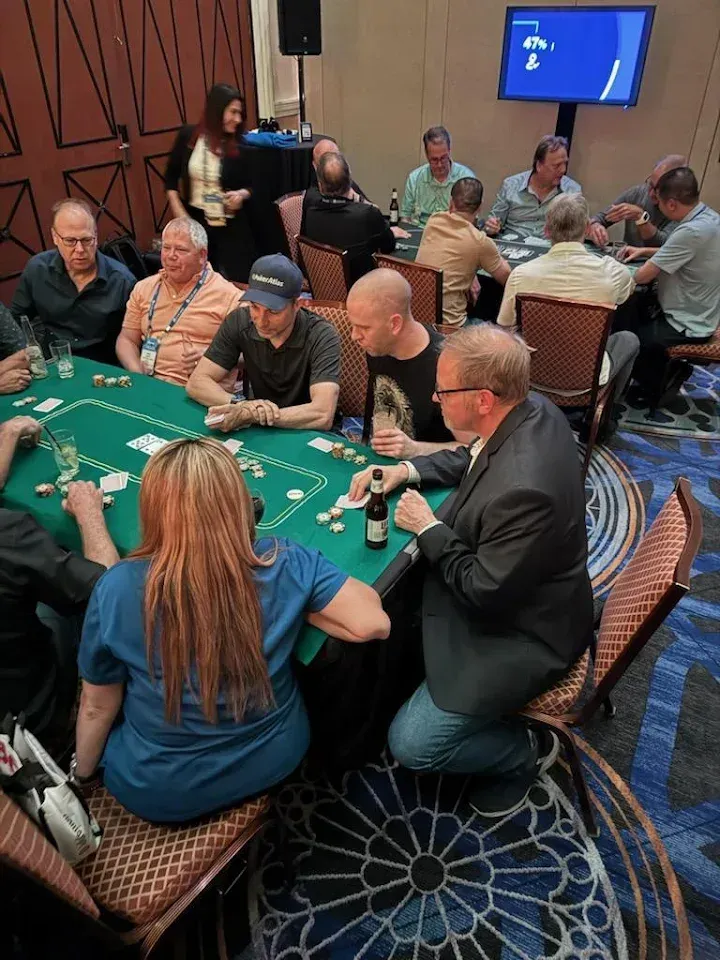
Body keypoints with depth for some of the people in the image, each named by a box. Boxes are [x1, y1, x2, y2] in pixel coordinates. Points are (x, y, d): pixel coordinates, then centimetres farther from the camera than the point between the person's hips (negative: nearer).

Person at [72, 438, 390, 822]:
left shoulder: (117, 589, -25)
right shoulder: (285, 563, -24)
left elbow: (97, 708, -12)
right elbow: (372, 623, -24)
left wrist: (81, 776, 8)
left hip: (158, 793, -1)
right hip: (274, 762, 2)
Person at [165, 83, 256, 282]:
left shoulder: (239, 146, -4)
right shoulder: (188, 137, -3)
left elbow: (251, 185, 5)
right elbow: (171, 178, 5)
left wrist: (242, 194, -17)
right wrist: (179, 214, -3)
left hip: (232, 226, -1)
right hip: (195, 222, 1)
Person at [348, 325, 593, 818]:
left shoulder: (524, 489, -39)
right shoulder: (532, 408, -11)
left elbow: (483, 593, -27)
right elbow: (472, 458, 9)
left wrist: (429, 528, -15)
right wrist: (406, 470, -4)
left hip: (523, 632, -9)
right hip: (504, 585, 9)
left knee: (411, 744, -4)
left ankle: (527, 749, 17)